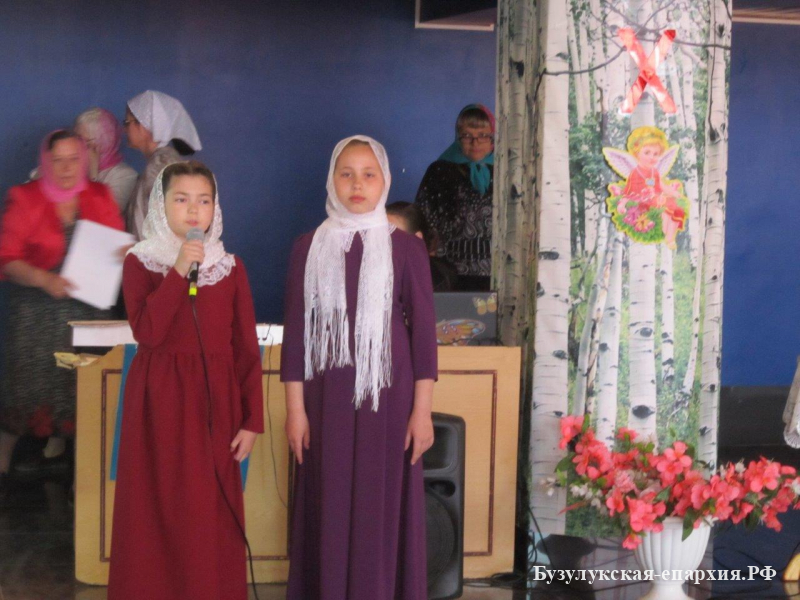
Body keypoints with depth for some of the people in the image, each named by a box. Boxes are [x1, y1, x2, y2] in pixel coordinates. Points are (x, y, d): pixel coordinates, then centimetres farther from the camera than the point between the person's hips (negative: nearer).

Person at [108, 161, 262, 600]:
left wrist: (252, 420, -1)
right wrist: (179, 272, -20)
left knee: (215, 517, 4)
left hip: (215, 400, 2)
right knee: (161, 512, 0)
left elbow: (246, 348, 4)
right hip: (160, 400, -2)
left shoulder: (230, 267, 6)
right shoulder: (139, 262, 0)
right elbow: (147, 332, -15)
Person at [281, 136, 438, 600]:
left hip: (388, 392, -1)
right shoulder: (309, 247, 4)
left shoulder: (406, 248, 0)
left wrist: (422, 409, -6)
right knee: (330, 505, 4)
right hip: (328, 394, 1)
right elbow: (297, 330, 4)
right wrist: (296, 408, -1)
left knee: (382, 505, 2)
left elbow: (423, 328, -1)